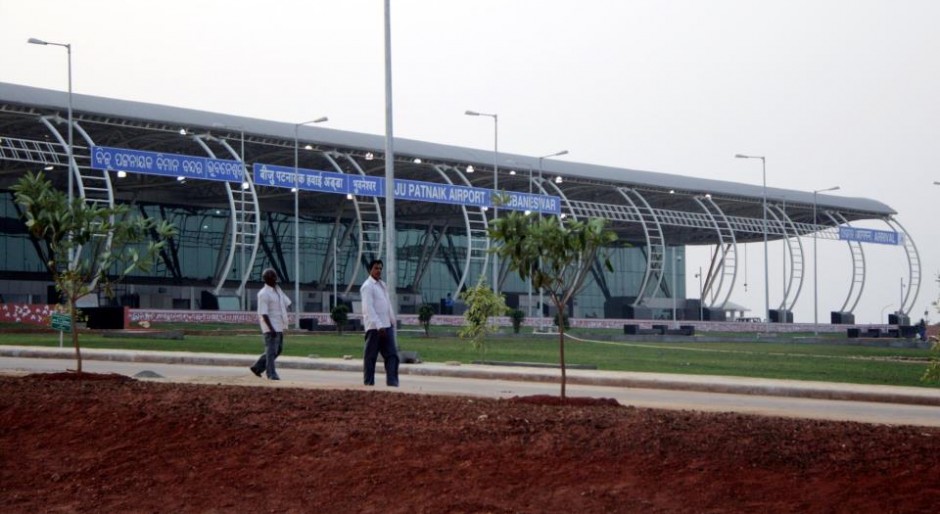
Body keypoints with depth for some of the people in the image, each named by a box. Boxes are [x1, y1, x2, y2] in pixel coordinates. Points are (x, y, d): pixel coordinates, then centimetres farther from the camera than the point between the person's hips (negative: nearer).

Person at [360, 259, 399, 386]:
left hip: (387, 325, 8)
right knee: (371, 356, 0)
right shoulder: (367, 286, -9)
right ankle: (368, 383, 7)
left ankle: (392, 382, -3)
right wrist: (379, 325, -22)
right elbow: (368, 308, -16)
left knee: (392, 354, 0)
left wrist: (392, 320, 13)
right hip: (374, 327, -8)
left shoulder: (382, 285, 18)